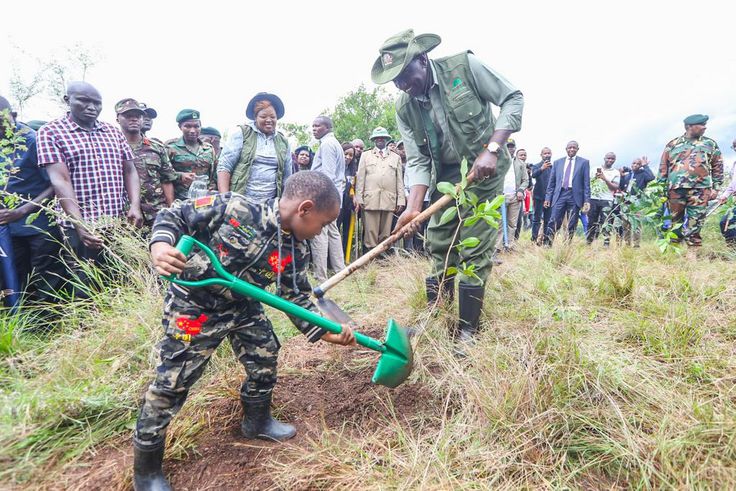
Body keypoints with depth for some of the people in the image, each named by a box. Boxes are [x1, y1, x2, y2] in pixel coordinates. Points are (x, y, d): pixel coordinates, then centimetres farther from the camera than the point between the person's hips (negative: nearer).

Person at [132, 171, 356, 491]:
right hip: (193, 307, -6)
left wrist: (326, 333, -7)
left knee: (265, 360, 16)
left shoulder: (296, 252, -9)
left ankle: (257, 422, 45)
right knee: (171, 384, 1)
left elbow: (297, 298, 0)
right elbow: (176, 215, -18)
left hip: (243, 308, 6)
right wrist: (160, 246, -36)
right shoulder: (234, 208, -27)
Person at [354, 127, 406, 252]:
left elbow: (400, 180, 12)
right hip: (370, 199, -1)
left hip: (389, 200, 1)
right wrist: (358, 199, -1)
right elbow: (360, 178, 9)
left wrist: (401, 200, 2)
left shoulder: (396, 157, 19)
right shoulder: (366, 155, 17)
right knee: (371, 232, -6)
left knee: (385, 233, 1)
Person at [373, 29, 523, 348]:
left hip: (483, 170, -4)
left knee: (474, 251, -6)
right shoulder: (404, 108, -4)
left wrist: (492, 149, -22)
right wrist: (413, 207, -22)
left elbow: (512, 98, -10)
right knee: (439, 248, 7)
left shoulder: (464, 66, -15)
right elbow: (417, 160, -7)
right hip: (446, 175, 4)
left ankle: (466, 330, 7)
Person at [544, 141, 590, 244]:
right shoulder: (557, 162, 12)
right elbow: (551, 182, 12)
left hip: (575, 196, -1)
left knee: (571, 225, 3)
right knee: (553, 222, -7)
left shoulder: (584, 162, 7)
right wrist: (548, 198, 4)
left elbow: (586, 183, 3)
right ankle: (546, 244, -4)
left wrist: (587, 200, -5)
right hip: (560, 194, 1)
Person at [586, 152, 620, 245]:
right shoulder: (595, 169, 13)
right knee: (591, 222, 2)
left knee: (606, 223, -8)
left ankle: (606, 244, -7)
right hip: (593, 199, 2)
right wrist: (595, 177, -7)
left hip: (606, 200, -1)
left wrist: (605, 179, -11)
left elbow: (616, 187, -1)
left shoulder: (616, 173, 8)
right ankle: (588, 242, 8)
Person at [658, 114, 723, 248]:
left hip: (700, 190, 0)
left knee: (695, 222, -2)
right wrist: (661, 187, 4)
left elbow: (717, 167, 12)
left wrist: (715, 188, 4)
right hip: (675, 189, 0)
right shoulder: (673, 144, 9)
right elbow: (663, 167, 10)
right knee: (675, 220, 6)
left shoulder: (710, 144, 12)